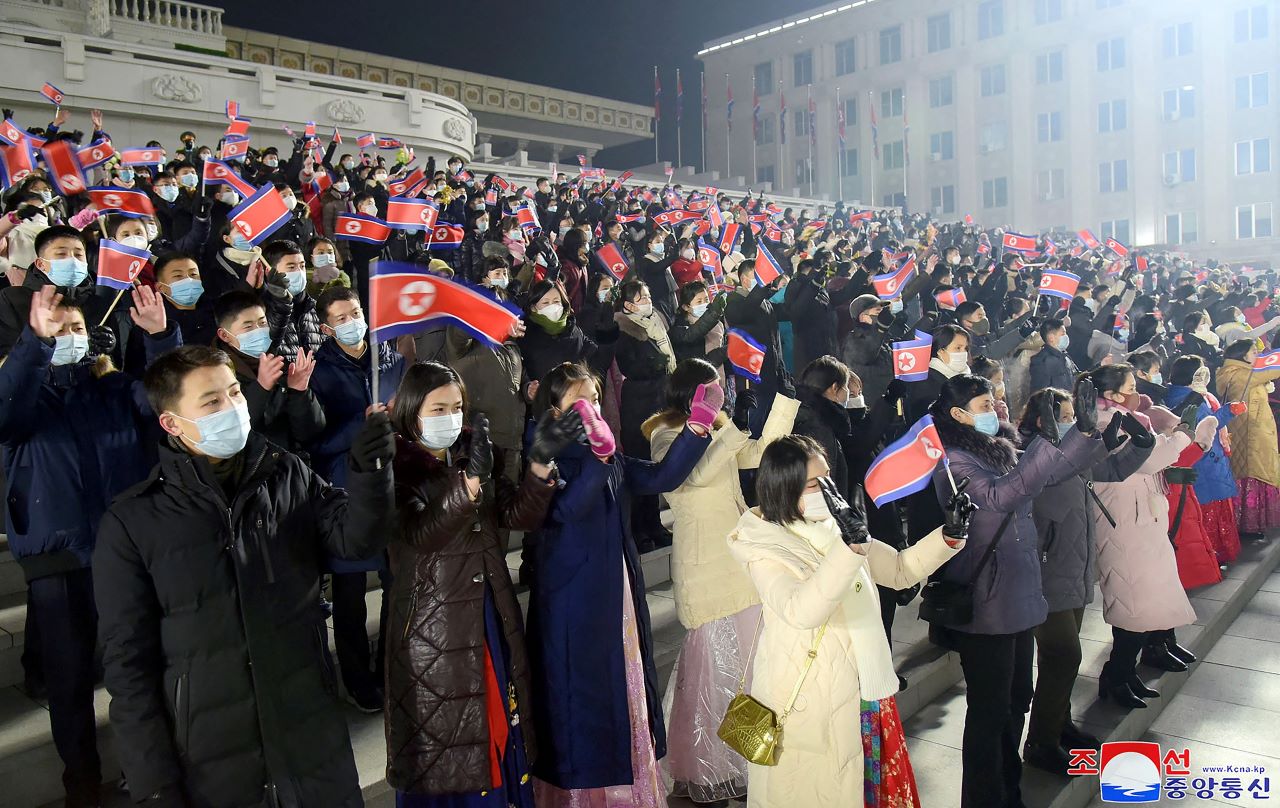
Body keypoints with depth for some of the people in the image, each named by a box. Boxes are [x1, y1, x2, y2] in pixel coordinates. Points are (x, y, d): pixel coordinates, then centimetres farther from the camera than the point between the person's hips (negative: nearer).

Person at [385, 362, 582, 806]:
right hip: (434, 632, -5)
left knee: (500, 728, 15)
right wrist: (470, 479, -33)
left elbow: (520, 515, -2)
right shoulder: (400, 470, -8)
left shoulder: (474, 457, 8)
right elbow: (419, 536, -24)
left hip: (494, 623, 5)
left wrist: (541, 461, -17)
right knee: (443, 752, 6)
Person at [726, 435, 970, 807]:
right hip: (808, 707, -6)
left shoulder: (837, 530, 4)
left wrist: (949, 536, -3)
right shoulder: (765, 550, -17)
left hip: (864, 695, 7)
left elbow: (901, 569, 12)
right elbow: (801, 611, -34)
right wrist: (851, 546, -42)